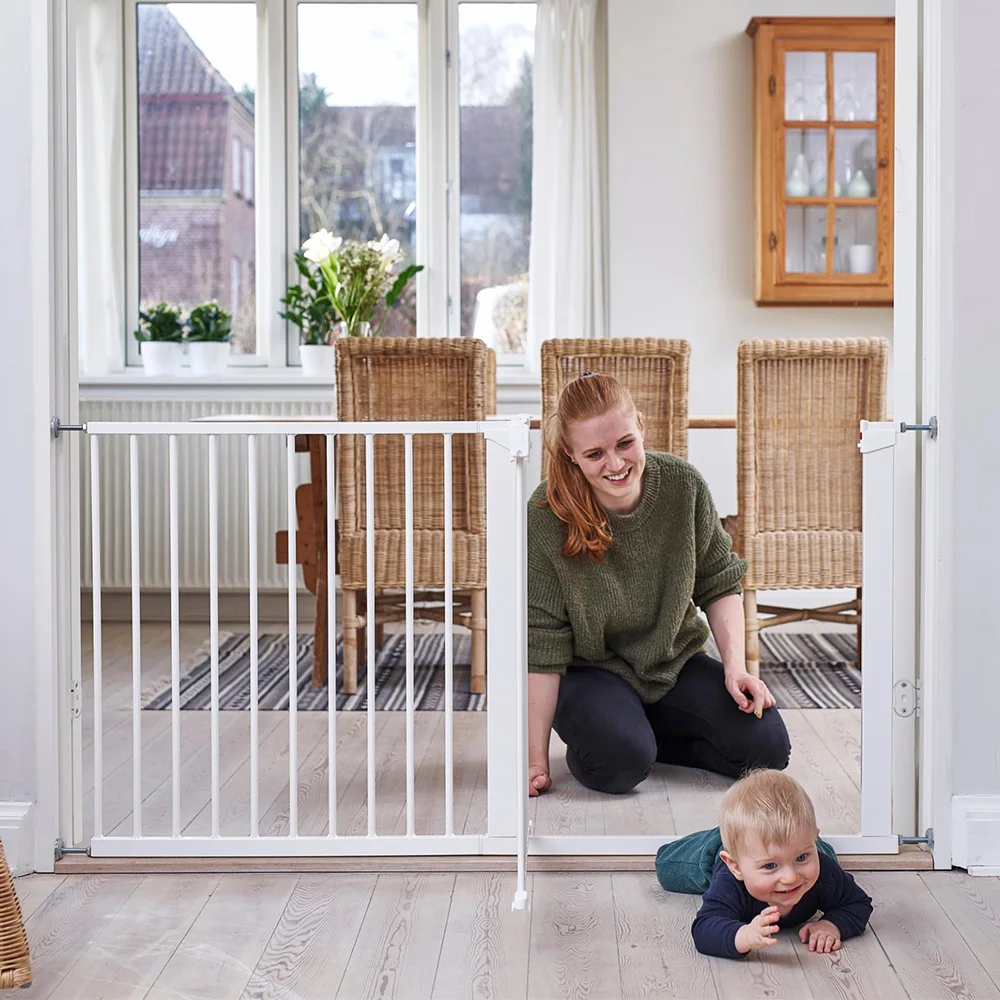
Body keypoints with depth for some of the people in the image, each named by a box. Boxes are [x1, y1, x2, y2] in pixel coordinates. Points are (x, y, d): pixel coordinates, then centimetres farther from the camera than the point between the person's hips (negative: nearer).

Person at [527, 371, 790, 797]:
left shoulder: (684, 486, -12)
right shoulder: (546, 516, -22)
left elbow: (719, 585, 2)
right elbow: (541, 643, -18)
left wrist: (736, 667, -13)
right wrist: (535, 759, -18)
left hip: (675, 661, 4)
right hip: (590, 670, -4)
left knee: (766, 745, -15)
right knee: (621, 761, -33)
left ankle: (649, 733, 7)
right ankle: (589, 738, 3)